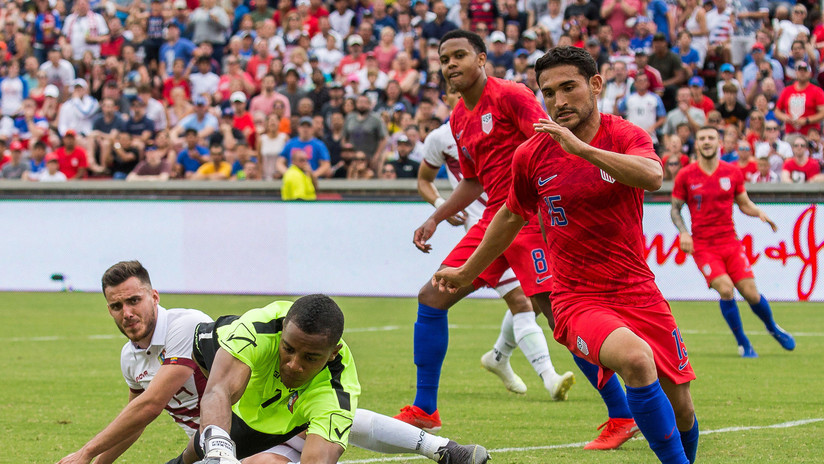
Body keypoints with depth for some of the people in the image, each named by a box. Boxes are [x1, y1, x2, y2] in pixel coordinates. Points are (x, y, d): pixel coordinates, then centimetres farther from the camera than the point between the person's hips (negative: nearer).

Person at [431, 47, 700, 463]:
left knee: (681, 409, 6)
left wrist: (581, 148, -35)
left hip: (637, 292, 2)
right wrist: (467, 272, 28)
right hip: (577, 300, -2)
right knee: (636, 360, -33)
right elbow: (512, 216, 18)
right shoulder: (531, 155, -1)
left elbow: (653, 176, -28)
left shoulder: (624, 136, -5)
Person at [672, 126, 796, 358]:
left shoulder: (732, 173, 3)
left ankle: (773, 328, 28)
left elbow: (744, 204, 13)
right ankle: (742, 343, -3)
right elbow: (675, 209, 5)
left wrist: (759, 213, -8)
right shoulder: (685, 176, -2)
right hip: (703, 247, -2)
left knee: (751, 294, -3)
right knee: (725, 289, -21)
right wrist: (683, 232, -12)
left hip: (730, 243, 2)